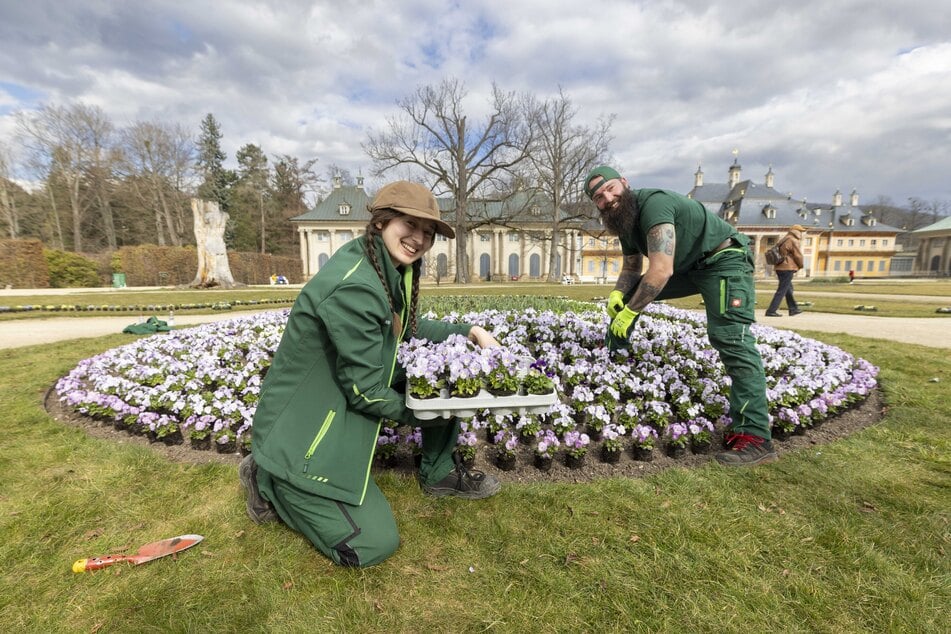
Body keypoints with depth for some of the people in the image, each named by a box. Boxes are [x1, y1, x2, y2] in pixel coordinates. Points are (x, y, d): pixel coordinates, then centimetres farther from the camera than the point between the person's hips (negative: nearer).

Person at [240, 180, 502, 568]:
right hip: (301, 430, -8)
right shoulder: (353, 287, -31)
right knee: (374, 545, -3)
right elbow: (366, 390, -25)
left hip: (342, 401, 9)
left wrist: (470, 331, 0)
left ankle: (441, 473, 17)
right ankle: (269, 482, 13)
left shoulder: (390, 267, -2)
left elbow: (409, 329, 11)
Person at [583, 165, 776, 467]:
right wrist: (618, 293, -12)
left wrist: (630, 312, -25)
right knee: (626, 293, 6)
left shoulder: (653, 203, -27)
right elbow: (631, 269, 10)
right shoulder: (624, 219, 3)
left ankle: (755, 437, -23)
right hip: (687, 268, 9)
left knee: (730, 338, -24)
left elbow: (661, 271, -34)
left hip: (723, 259, -9)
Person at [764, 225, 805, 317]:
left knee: (788, 289, 18)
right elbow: (798, 255, -10)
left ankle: (793, 309, 26)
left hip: (779, 268, 10)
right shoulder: (793, 241, -10)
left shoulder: (783, 240, 18)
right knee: (782, 291, -8)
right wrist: (800, 266, 8)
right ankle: (771, 311, -11)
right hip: (787, 268, -10)